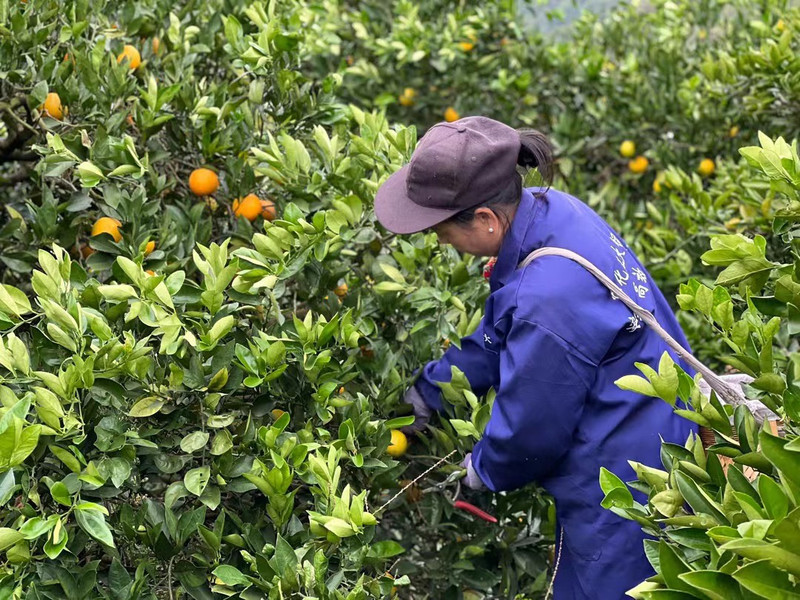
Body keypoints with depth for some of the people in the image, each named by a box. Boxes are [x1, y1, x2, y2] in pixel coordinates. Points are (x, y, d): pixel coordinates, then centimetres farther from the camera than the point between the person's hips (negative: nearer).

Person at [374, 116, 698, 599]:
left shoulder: (549, 301, -36)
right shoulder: (548, 209, -8)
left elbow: (529, 429, -19)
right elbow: (497, 336, 10)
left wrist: (483, 469, 2)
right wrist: (427, 391, 15)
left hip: (625, 494, -9)